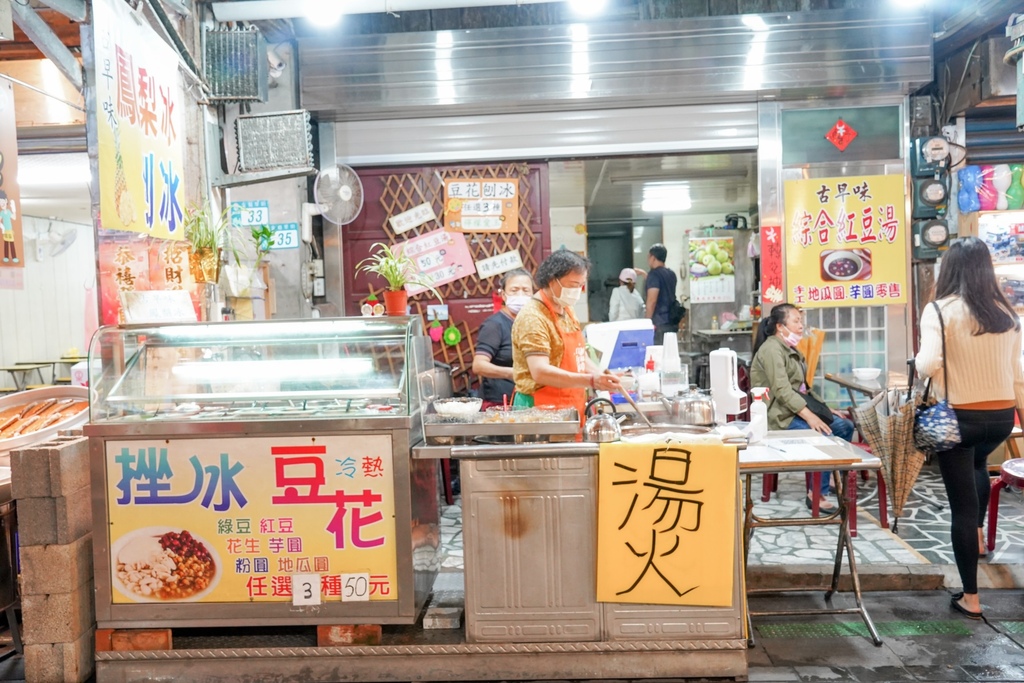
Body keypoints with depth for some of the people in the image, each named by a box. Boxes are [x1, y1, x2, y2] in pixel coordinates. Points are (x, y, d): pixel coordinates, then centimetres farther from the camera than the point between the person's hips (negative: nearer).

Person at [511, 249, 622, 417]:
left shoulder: (567, 311, 12)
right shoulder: (533, 318, -17)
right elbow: (540, 372, -28)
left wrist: (601, 377, 2)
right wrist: (591, 380, -35)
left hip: (570, 410, 8)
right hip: (542, 412, -8)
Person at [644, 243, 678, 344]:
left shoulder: (654, 274, -10)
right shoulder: (671, 274, 14)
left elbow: (652, 301, -17)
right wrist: (645, 274, 44)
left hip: (660, 323, -8)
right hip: (673, 321, 8)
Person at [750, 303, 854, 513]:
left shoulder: (790, 349, 17)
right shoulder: (772, 349, -14)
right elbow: (782, 390, -25)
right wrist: (809, 416, -30)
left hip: (799, 407, 10)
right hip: (781, 413, -10)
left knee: (845, 426, 3)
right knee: (824, 437, -27)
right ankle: (817, 494, -18)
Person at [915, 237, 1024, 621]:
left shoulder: (941, 310, -12)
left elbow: (929, 364, -25)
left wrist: (915, 363, -2)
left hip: (958, 416, -5)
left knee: (961, 506, 6)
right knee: (978, 463, 39)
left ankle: (970, 598, 15)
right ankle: (978, 533, 46)